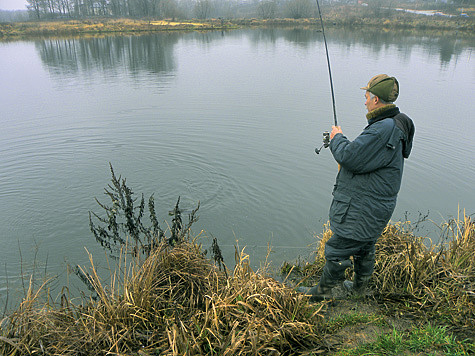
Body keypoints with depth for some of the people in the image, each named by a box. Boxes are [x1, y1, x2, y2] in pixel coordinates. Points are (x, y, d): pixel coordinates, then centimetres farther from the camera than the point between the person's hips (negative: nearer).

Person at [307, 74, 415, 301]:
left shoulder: (383, 130, -26)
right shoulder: (393, 126, 10)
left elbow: (350, 157, -28)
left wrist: (337, 138, -9)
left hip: (362, 210, -11)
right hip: (372, 206, 11)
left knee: (336, 250, 3)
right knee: (364, 248, 25)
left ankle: (323, 291, 21)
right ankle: (358, 288, 44)